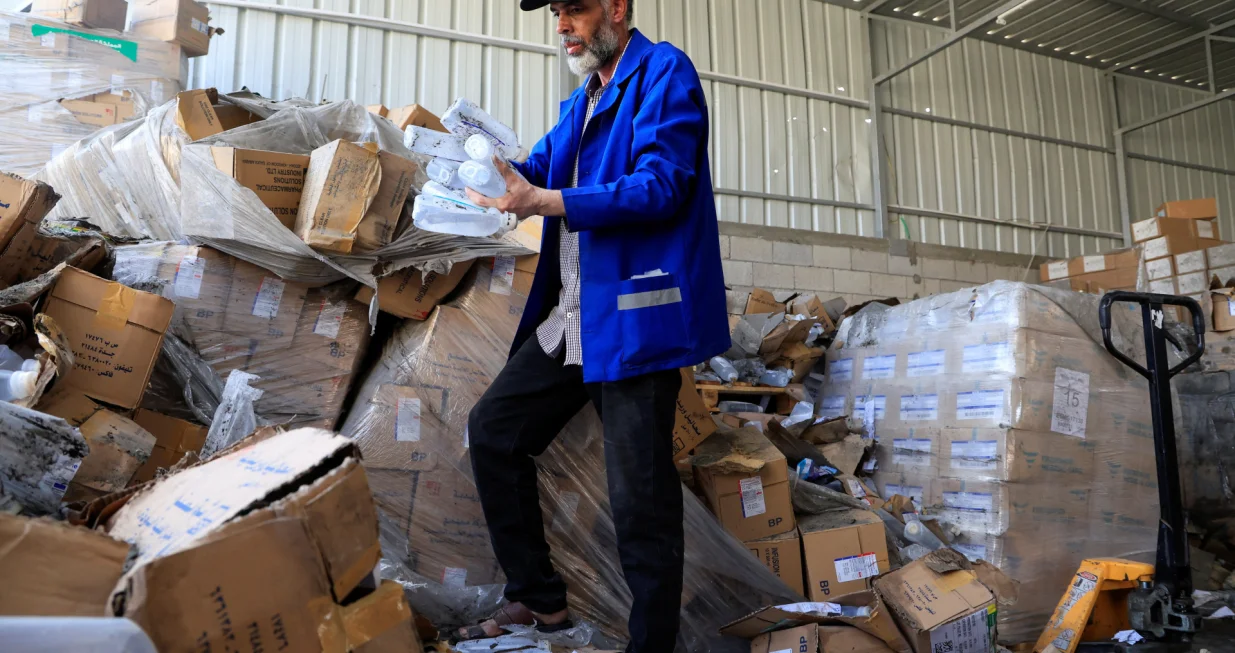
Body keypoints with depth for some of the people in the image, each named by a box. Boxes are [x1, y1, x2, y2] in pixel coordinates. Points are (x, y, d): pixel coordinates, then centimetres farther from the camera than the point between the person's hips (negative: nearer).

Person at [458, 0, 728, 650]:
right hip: (570, 320, 9)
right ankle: (537, 598, 25)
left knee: (639, 496, -5)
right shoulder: (584, 99, 23)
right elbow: (541, 167, 15)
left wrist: (542, 201, -23)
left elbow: (662, 184, -18)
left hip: (634, 317, -9)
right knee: (492, 428, 12)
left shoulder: (664, 72, -4)